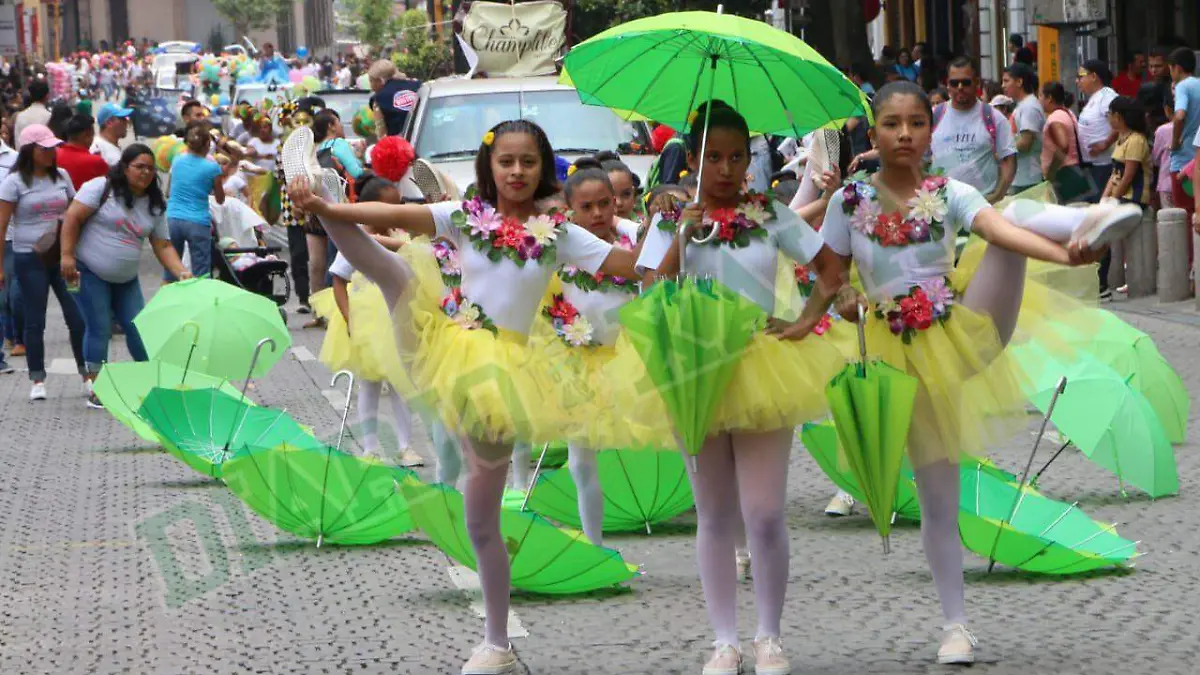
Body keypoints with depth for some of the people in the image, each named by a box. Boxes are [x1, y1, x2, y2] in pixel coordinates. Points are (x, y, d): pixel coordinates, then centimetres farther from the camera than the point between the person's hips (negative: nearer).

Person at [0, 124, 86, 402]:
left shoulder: (61, 176, 8)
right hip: (30, 259, -3)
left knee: (78, 316, -1)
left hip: (63, 255, 3)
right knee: (35, 321, 1)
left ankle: (87, 375, 7)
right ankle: (37, 381, 9)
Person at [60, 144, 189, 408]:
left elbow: (163, 246, 6)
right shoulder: (101, 188, -10)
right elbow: (73, 218, -13)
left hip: (126, 278, 6)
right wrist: (67, 255, -19)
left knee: (138, 328, 4)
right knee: (99, 328, -8)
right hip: (90, 273, -6)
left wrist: (181, 272, -10)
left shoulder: (155, 205, 7)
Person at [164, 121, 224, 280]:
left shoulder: (177, 161, 6)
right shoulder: (211, 167, -5)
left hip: (172, 219, 4)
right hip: (197, 223, -4)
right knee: (201, 277, 0)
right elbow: (220, 200, 7)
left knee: (169, 276, 11)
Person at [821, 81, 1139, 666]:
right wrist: (844, 303, -10)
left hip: (964, 330, -1)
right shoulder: (849, 202, -1)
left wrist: (1063, 253, -41)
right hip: (906, 354, 1)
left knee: (1018, 211, -24)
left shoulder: (949, 194, -4)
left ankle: (1087, 226, -57)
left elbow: (998, 230, -23)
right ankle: (955, 625, 16)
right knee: (937, 500, 3)